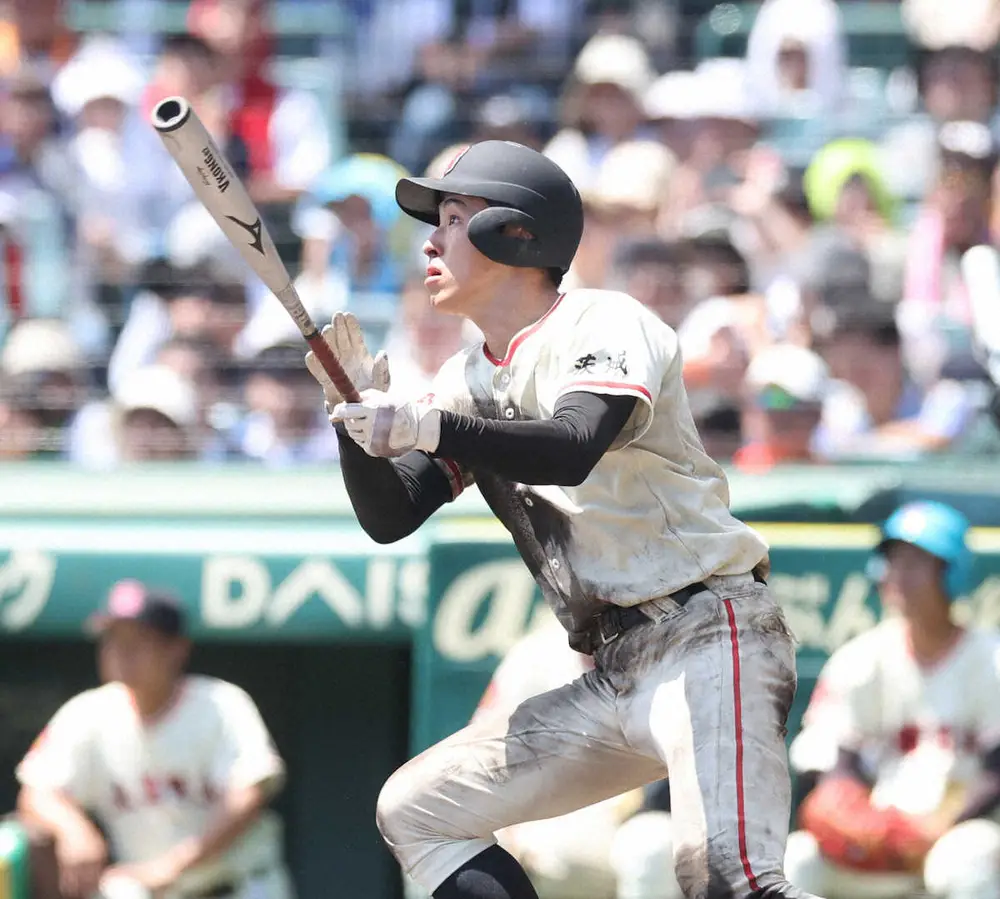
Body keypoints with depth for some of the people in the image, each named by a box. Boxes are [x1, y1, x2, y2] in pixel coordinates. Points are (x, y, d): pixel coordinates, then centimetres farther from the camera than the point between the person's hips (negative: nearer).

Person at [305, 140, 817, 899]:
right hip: (613, 678, 9)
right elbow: (389, 517, 9)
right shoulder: (468, 381, 15)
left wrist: (429, 428, -39)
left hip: (707, 637, -9)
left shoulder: (602, 323, -8)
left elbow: (575, 449, -27)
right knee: (413, 810, 10)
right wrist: (359, 409, -7)